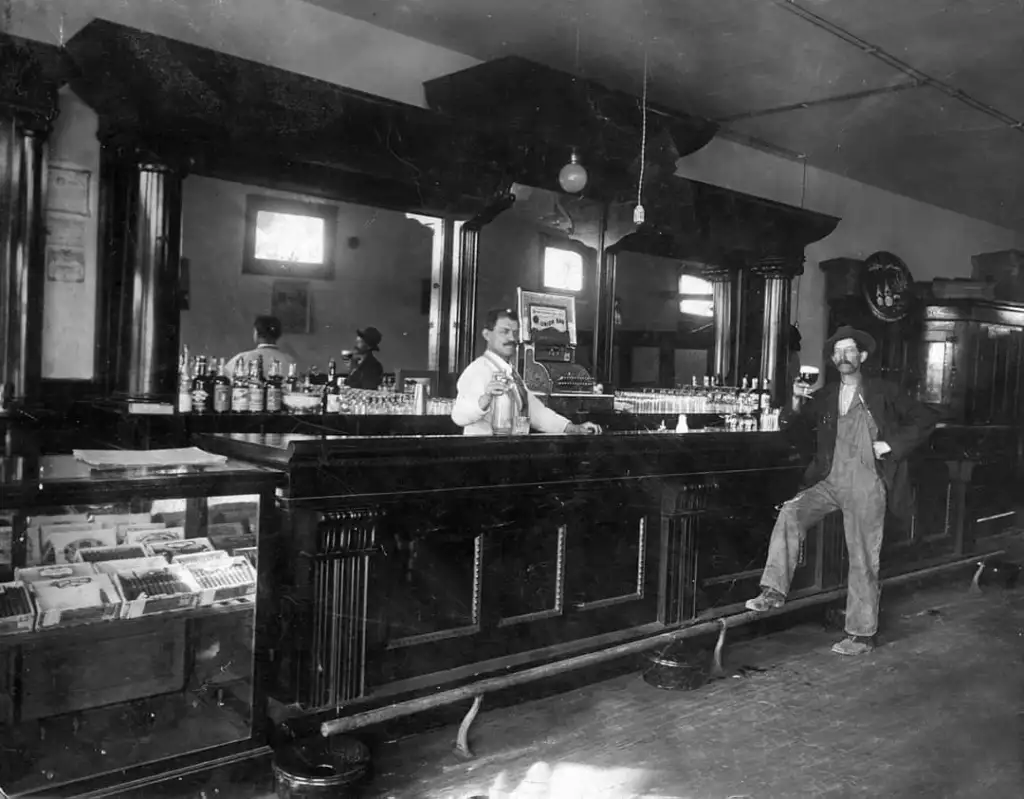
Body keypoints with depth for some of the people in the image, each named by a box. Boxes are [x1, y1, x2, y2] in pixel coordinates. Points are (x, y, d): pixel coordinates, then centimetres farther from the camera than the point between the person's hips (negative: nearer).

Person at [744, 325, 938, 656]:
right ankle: (774, 591, -22)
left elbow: (925, 419, 5)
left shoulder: (883, 393, 4)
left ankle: (861, 635, 11)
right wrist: (796, 403, -11)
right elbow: (790, 427, 9)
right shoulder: (825, 396, 13)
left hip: (866, 485, -3)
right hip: (830, 482, 3)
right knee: (790, 513, -23)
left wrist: (893, 445, -6)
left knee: (863, 561, 0)